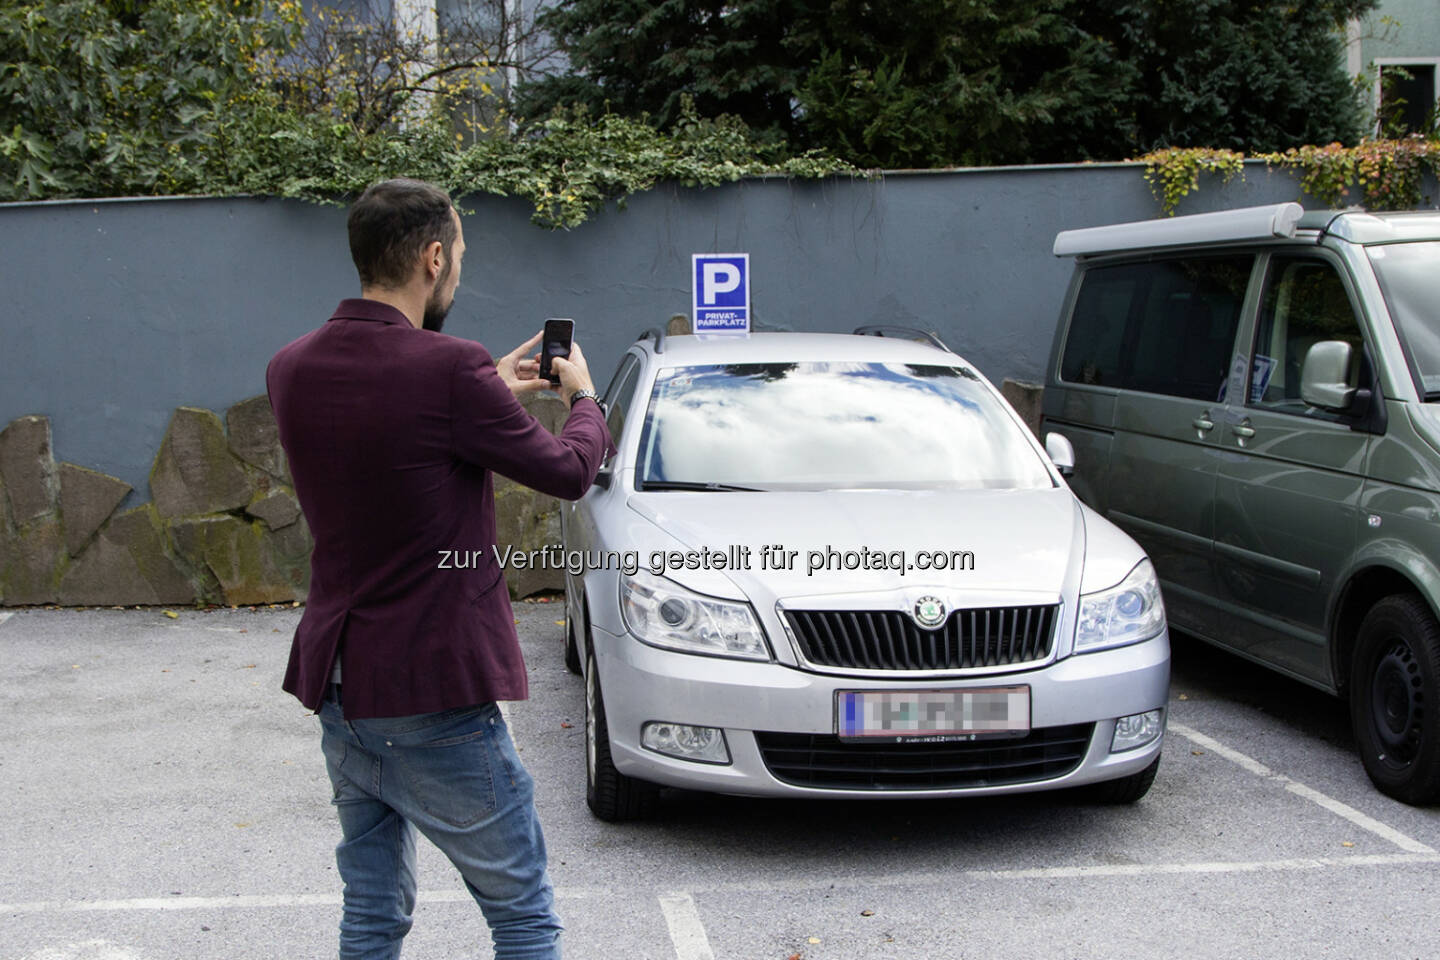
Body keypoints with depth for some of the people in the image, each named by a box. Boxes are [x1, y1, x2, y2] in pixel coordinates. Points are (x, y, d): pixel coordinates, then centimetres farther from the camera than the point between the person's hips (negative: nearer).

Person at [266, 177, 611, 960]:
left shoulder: (291, 369, 2)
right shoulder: (448, 368, -19)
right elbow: (568, 472, -6)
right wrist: (583, 395, 14)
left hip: (338, 690, 7)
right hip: (435, 698, -7)